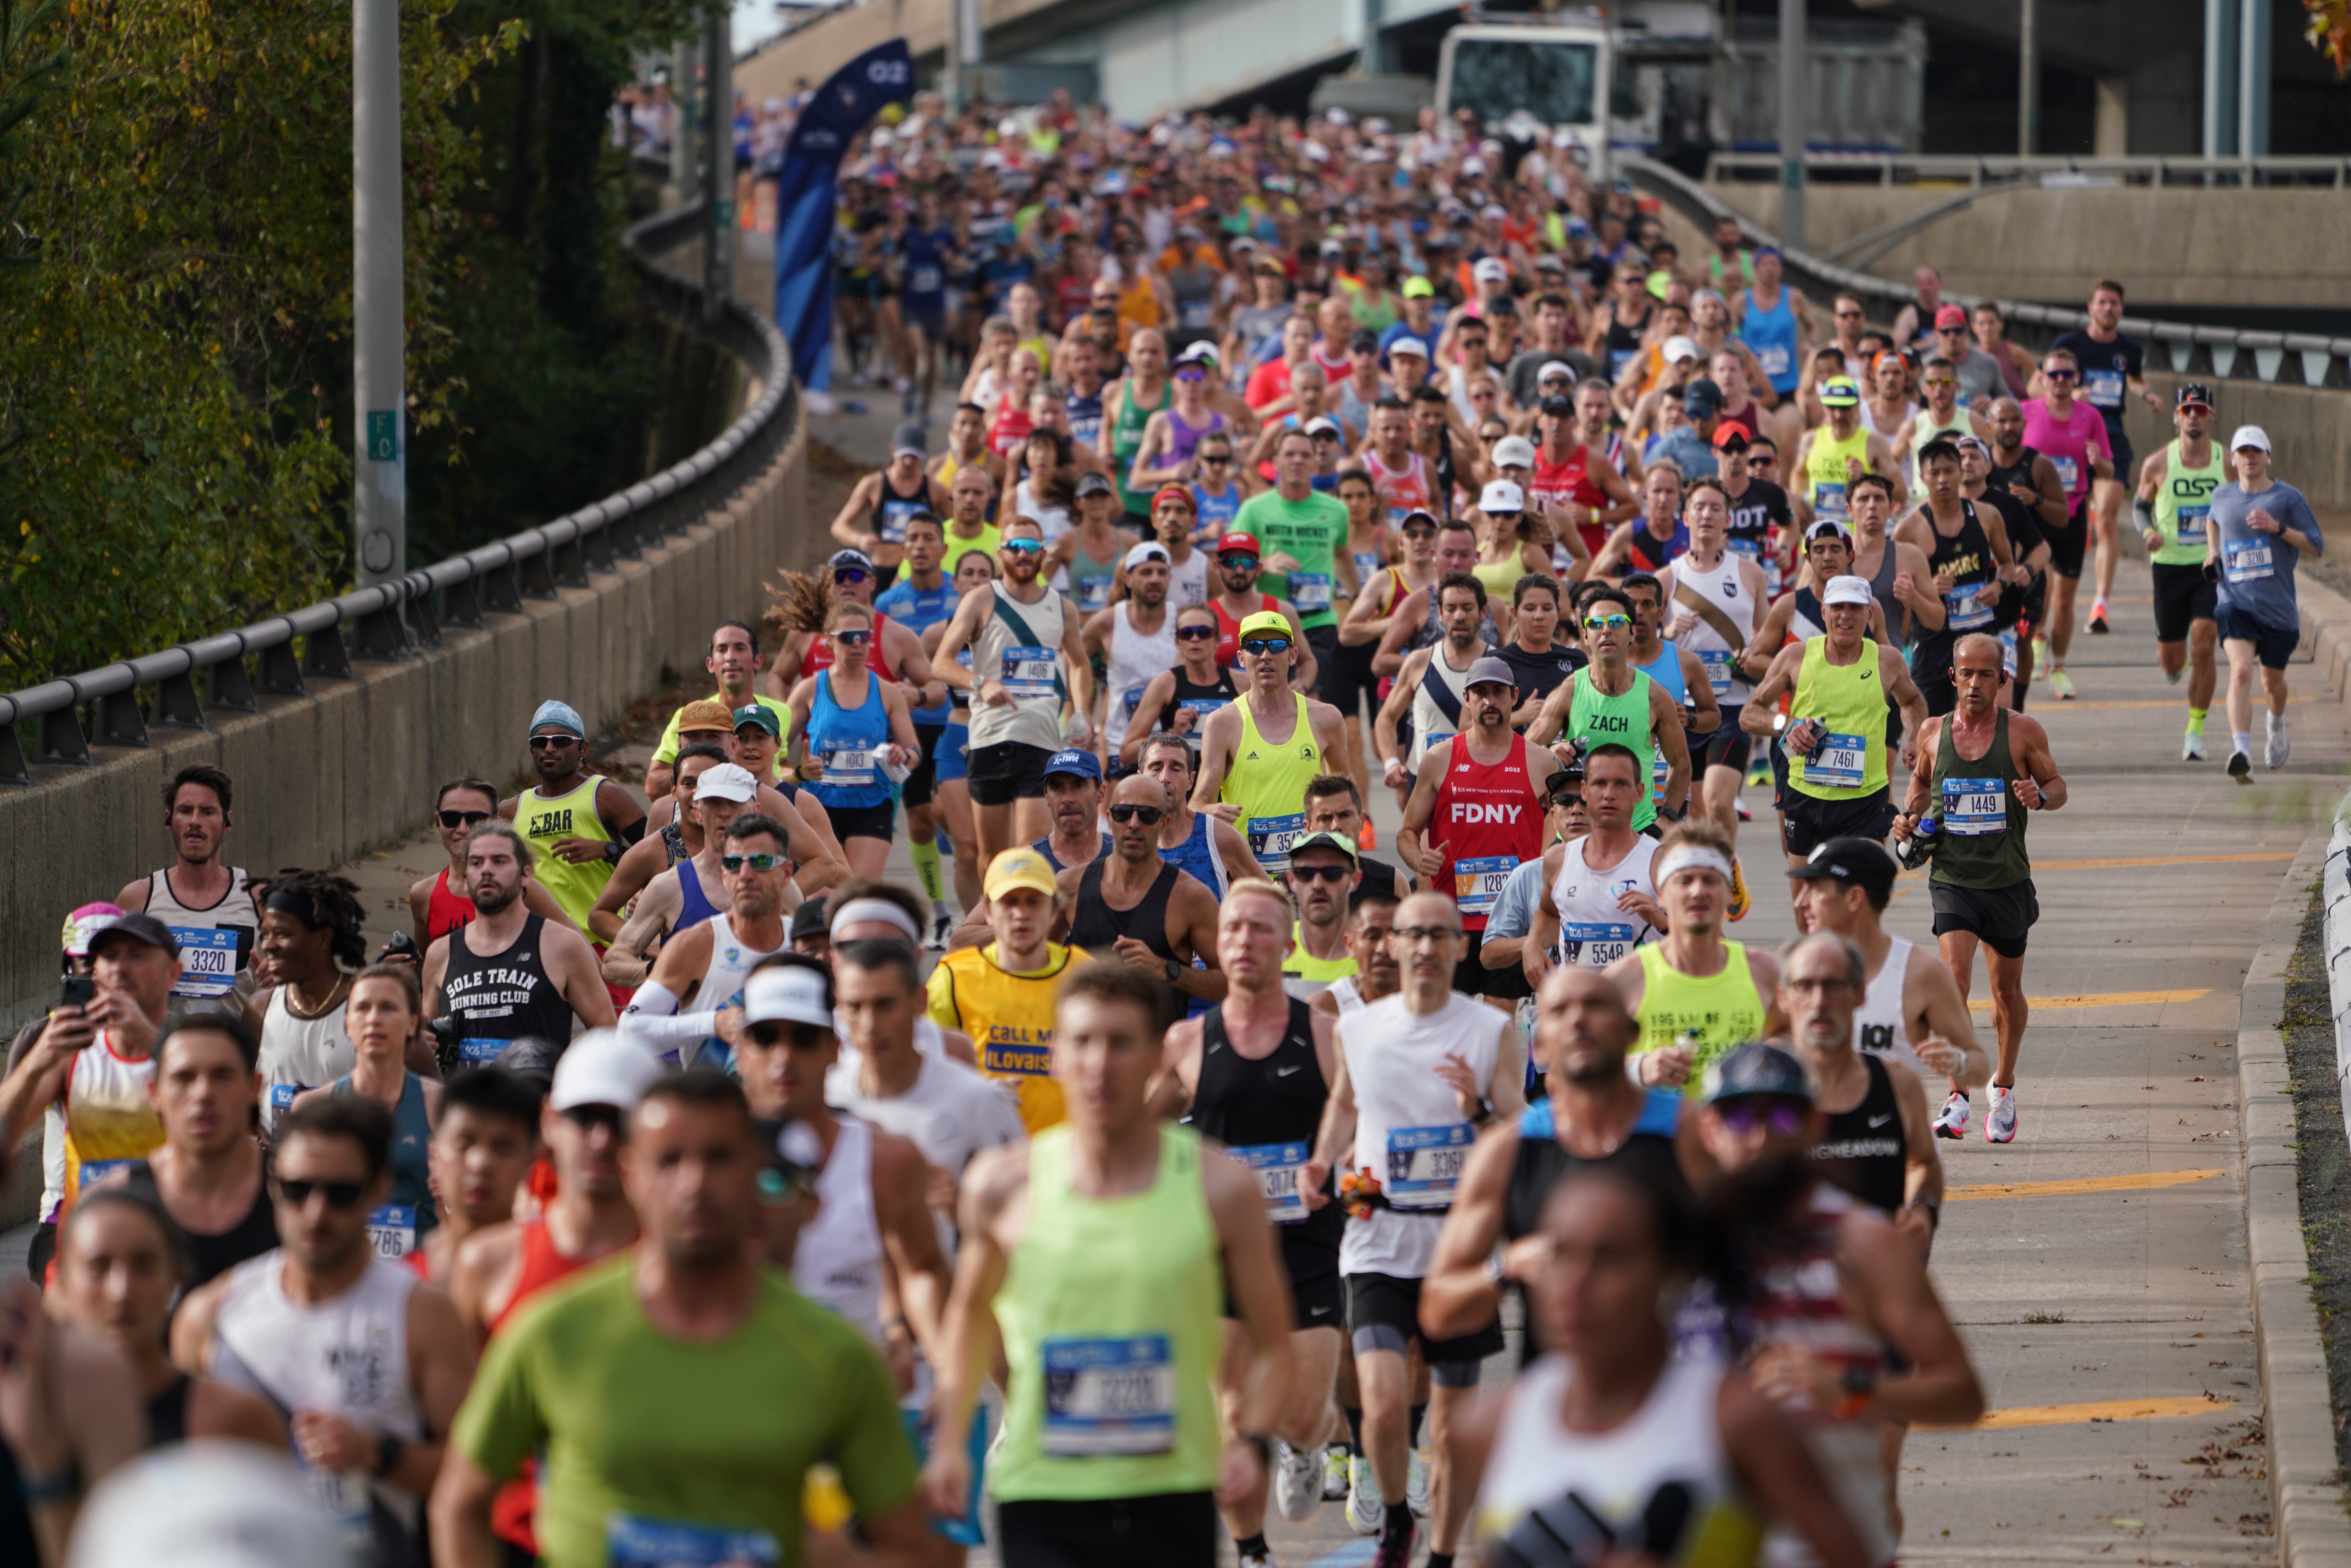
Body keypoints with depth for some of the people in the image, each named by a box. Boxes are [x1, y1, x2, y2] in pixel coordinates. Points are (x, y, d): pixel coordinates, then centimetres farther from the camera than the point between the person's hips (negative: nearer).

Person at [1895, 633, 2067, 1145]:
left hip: (2007, 880, 0)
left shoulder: (2023, 732, -4)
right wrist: (1910, 815, 1)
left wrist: (2040, 795, -17)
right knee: (1954, 978, -18)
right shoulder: (1933, 732, 2)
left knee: (2007, 991, 13)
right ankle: (1958, 1096, -15)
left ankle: (2003, 1085, 36)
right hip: (1952, 878, 0)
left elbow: (2058, 784, 5)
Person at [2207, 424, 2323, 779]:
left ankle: (2277, 725, 52)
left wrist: (2278, 528, -18)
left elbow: (2317, 547, -4)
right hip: (2236, 600, 0)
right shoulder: (2222, 497, 7)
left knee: (2273, 680, 17)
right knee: (2240, 670, -23)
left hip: (2278, 606, 0)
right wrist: (2213, 552, 13)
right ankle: (2241, 752, -35)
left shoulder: (2287, 498, -2)